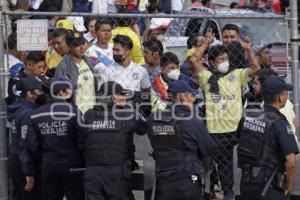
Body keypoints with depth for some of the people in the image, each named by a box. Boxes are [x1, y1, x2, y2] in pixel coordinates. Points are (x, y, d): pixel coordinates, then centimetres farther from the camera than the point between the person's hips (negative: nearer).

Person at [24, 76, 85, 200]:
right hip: (72, 166, -5)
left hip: (48, 167, 5)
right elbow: (82, 141, -15)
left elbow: (31, 145, 1)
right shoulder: (73, 112, -16)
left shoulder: (36, 115, 0)